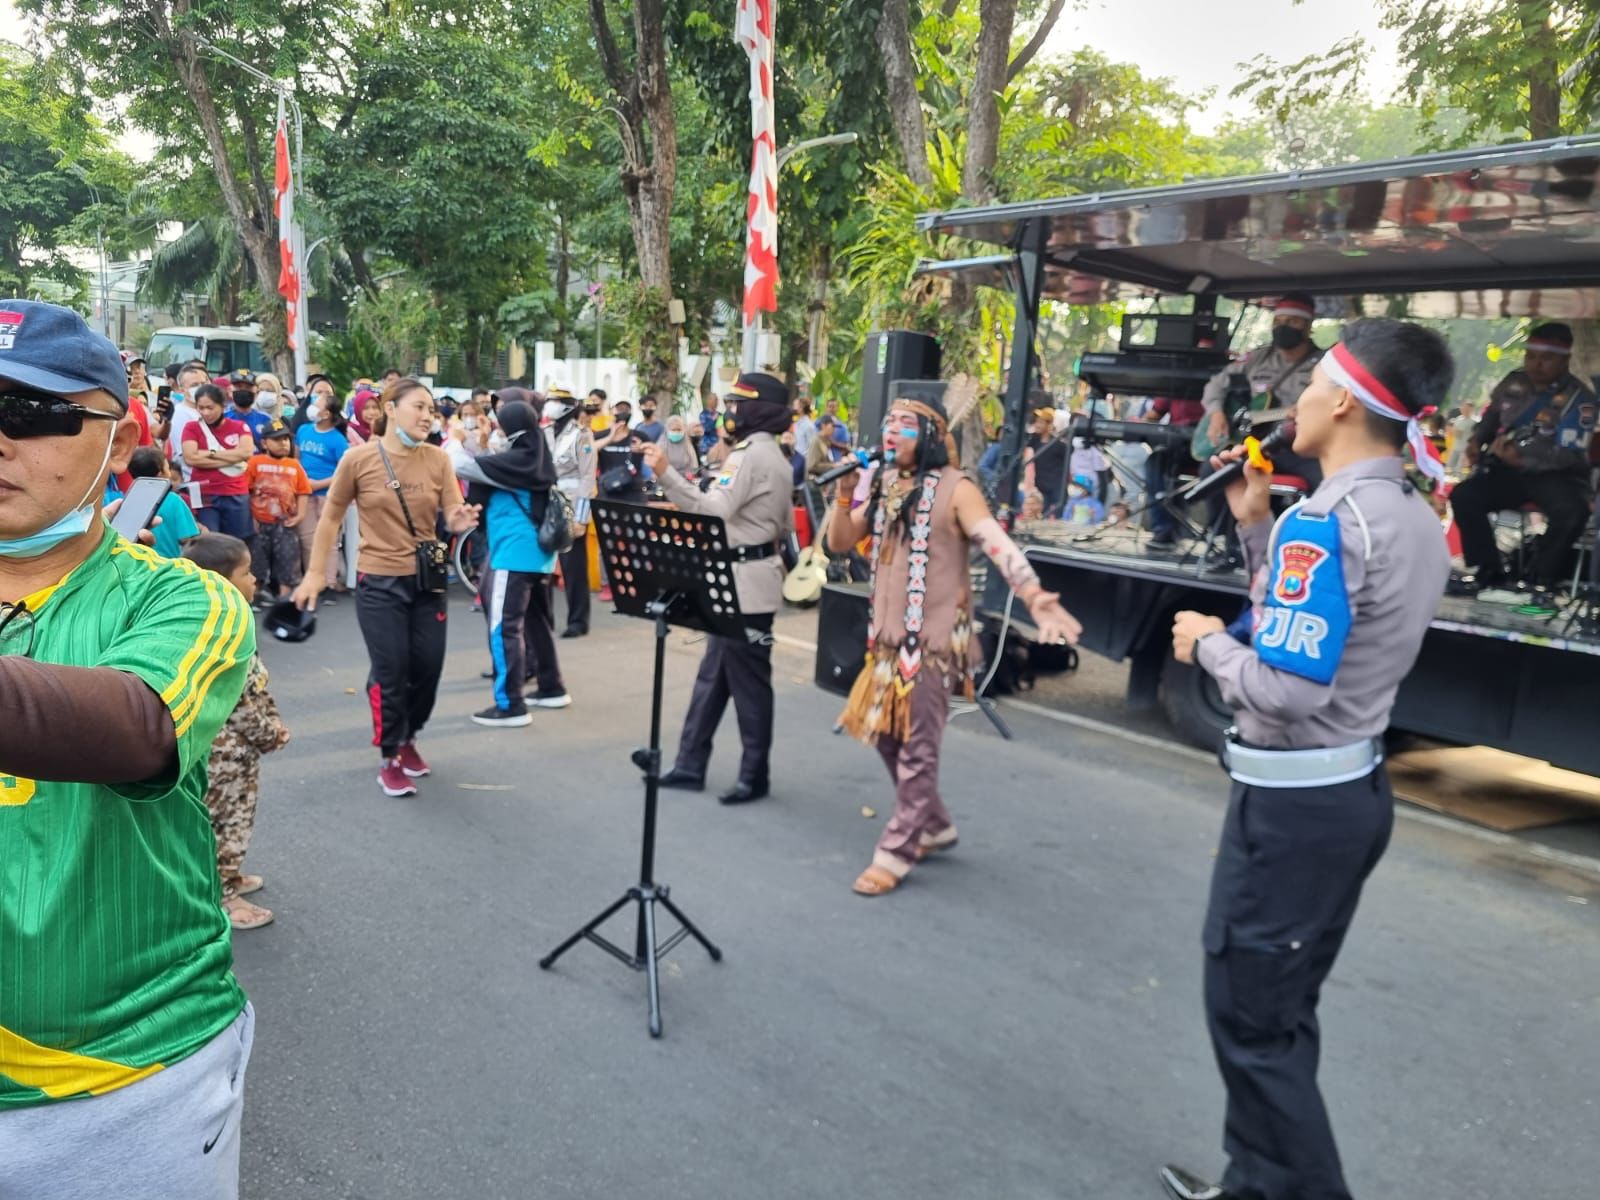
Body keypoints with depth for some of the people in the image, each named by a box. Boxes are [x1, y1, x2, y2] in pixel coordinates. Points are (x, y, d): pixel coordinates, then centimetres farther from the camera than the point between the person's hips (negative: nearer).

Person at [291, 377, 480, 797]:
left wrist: (462, 520, -30)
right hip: (379, 582, -3)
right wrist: (314, 573, 1)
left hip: (428, 581, 3)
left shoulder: (438, 459, -3)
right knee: (391, 673, -1)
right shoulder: (358, 459, -8)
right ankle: (391, 759, 17)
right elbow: (331, 518, 2)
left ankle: (408, 738, 35)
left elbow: (455, 516, -6)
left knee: (428, 668, 8)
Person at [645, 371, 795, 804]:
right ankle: (690, 766, 18)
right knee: (713, 676, 12)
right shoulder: (771, 454, 17)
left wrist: (666, 473, -27)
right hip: (746, 576, 11)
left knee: (747, 681, -2)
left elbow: (713, 510, -25)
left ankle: (755, 776, 8)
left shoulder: (751, 453, -16)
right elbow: (786, 525, 21)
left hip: (745, 580, -11)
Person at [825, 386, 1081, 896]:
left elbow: (998, 546, -21)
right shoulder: (881, 485, 9)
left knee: (917, 747, 0)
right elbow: (840, 543, 11)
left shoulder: (954, 488, -10)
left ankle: (896, 851, 10)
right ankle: (934, 824, 33)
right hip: (888, 633, 7)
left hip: (934, 636, -7)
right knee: (886, 735, 15)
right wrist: (844, 494, -6)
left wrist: (1035, 597, -36)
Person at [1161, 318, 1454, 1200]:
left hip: (1292, 800, -10)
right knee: (1281, 1015, 20)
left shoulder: (1326, 518, -21)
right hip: (1352, 789, 10)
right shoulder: (1419, 521, 9)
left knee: (1249, 1019, 3)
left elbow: (1285, 688, -26)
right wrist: (1256, 524, 9)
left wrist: (1206, 644, -8)